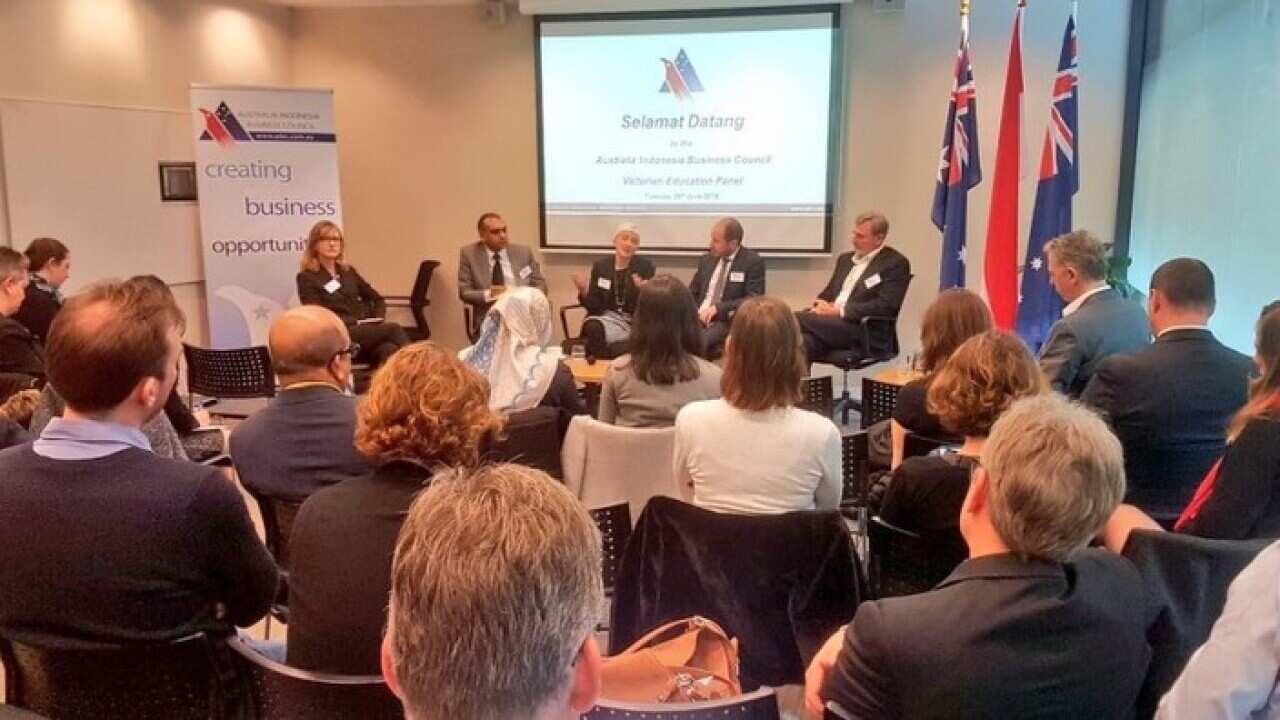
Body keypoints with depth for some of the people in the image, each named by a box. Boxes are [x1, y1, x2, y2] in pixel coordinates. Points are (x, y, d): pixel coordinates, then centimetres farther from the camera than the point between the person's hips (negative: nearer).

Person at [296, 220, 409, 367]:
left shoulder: (348, 272, 22)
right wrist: (355, 322, -15)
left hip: (364, 331, 5)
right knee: (393, 329, -30)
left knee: (388, 350, -33)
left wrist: (378, 320, 4)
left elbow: (378, 299, 25)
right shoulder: (307, 278, 5)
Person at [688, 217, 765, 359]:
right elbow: (692, 293, 21)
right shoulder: (706, 260, 15)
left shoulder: (753, 261, -2)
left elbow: (753, 299, -10)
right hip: (698, 317, 5)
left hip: (728, 321, -5)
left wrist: (718, 308, -18)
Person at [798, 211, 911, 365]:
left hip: (867, 334, -6)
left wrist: (839, 310, -16)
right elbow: (828, 293, 24)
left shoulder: (895, 263, 0)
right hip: (834, 324, 6)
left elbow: (886, 306, -12)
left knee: (799, 319, -27)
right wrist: (822, 306, -2)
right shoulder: (845, 258, 23)